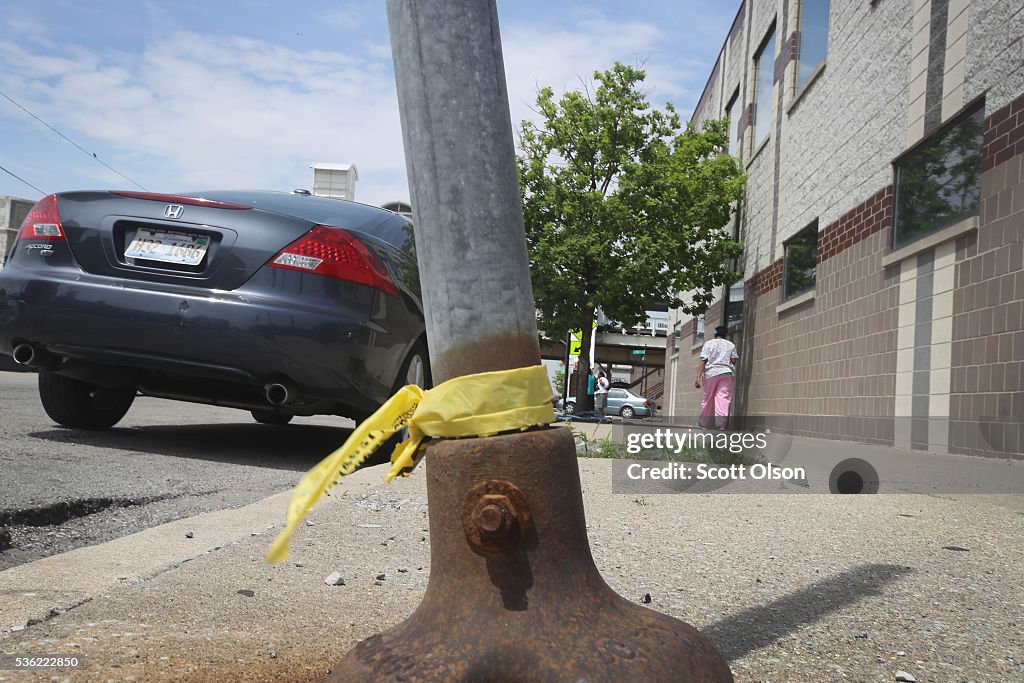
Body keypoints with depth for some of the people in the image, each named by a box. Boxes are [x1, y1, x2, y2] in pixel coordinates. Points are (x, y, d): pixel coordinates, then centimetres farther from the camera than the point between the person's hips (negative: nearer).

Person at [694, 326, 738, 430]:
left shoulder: (708, 343, 5)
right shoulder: (731, 345, 11)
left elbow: (703, 362, -2)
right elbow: (733, 361, 7)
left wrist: (698, 377, -5)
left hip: (711, 372, 0)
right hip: (726, 373, 0)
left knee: (708, 398, 9)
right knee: (723, 398, -5)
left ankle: (703, 422, 18)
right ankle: (721, 422, -18)